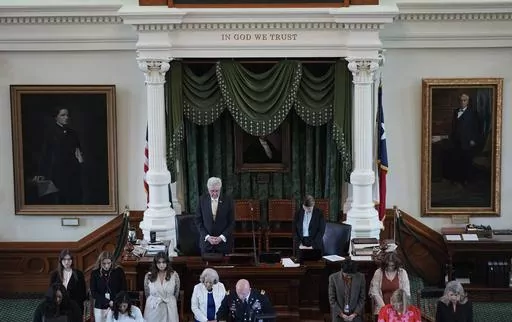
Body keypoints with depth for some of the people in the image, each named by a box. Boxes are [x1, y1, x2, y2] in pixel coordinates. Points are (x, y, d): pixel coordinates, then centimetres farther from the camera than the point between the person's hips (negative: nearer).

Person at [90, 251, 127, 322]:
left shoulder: (119, 271, -3)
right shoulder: (95, 273, 0)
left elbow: (123, 289, 1)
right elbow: (93, 292, -2)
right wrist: (108, 302, -13)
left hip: (116, 307, -1)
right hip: (100, 308, 2)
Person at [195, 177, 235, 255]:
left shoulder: (228, 200, -3)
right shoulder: (202, 200, 0)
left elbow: (232, 223, -1)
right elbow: (198, 221, 2)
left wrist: (222, 237, -11)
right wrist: (207, 237, -9)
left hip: (224, 242, -1)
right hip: (206, 241, 1)